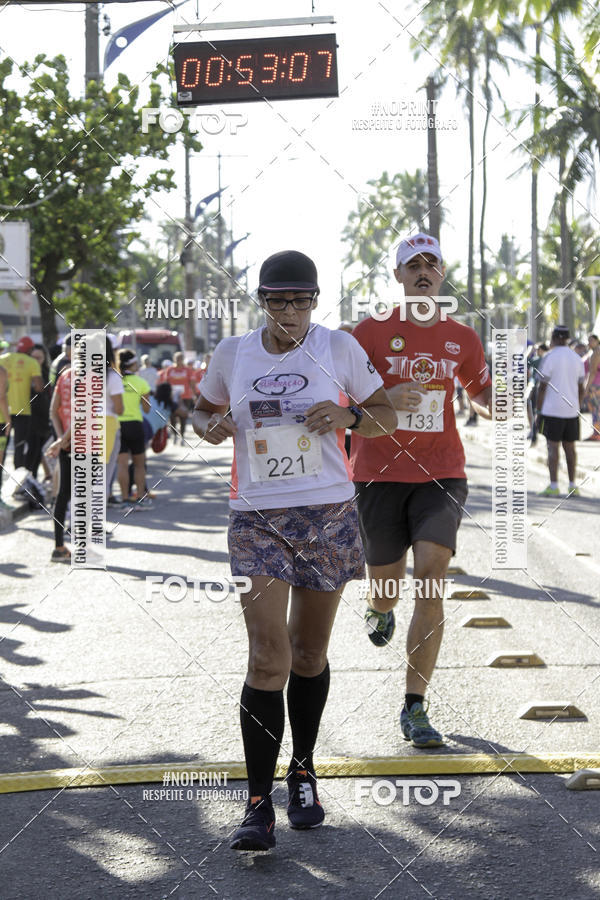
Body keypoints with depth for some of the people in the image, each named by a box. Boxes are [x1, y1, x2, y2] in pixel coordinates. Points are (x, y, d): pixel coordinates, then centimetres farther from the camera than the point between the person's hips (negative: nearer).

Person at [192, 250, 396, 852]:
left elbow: (385, 417, 7)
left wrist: (347, 414, -15)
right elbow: (203, 411, 19)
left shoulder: (339, 349, 0)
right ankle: (258, 805, -8)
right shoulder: (232, 353, 4)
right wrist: (211, 426, -5)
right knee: (268, 656, -11)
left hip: (328, 515, 1)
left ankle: (302, 772, 32)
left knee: (309, 653, 11)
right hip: (256, 519, 0)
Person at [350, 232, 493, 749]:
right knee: (386, 586, 8)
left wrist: (498, 404, -4)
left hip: (441, 477, 1)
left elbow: (482, 400, 21)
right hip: (380, 475, -1)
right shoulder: (372, 332, 0)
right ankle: (379, 609, 50)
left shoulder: (462, 339, 8)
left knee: (431, 583, -15)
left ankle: (415, 709, -8)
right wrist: (385, 401, -21)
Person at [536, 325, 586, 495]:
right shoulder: (577, 358, 9)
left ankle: (553, 486, -6)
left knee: (553, 447, -3)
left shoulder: (549, 357, -8)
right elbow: (581, 389, 13)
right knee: (570, 447, 10)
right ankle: (572, 486, 10)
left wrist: (539, 411, -3)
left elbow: (542, 387, -9)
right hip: (571, 410, 5)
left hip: (552, 410, -5)